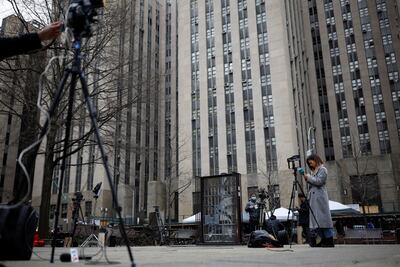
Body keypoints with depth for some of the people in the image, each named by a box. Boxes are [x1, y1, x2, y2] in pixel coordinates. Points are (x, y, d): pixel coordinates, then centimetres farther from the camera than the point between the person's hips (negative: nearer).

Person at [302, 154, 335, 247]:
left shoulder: (323, 169, 0)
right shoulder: (313, 171, 23)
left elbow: (319, 181, -13)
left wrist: (308, 177, -7)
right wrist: (307, 179, 5)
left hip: (320, 197, -8)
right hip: (313, 198, 8)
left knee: (323, 218, -9)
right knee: (316, 219, 4)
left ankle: (329, 241, -6)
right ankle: (323, 240, 7)